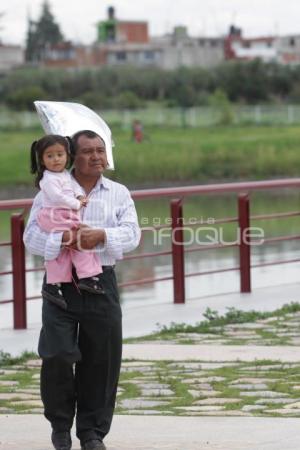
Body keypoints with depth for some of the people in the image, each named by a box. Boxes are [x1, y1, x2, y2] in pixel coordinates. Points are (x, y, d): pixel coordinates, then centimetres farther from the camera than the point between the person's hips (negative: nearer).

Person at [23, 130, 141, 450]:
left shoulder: (119, 193, 10)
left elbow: (131, 233, -2)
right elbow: (31, 236, -4)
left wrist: (101, 236, -21)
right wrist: (63, 239, -22)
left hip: (102, 283, 2)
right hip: (60, 282, -2)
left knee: (102, 358, 3)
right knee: (57, 355, -9)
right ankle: (60, 424, 13)